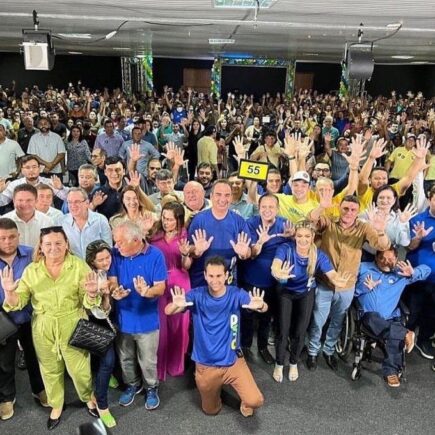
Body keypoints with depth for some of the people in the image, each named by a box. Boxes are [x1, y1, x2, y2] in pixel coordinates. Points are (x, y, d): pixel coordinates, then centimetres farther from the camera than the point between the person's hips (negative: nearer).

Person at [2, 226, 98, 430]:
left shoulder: (79, 265, -11)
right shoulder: (31, 270, -4)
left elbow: (87, 302, -12)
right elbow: (19, 302, -3)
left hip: (72, 327, -2)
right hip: (43, 329, 3)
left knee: (79, 369, 10)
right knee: (50, 370, 19)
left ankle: (89, 398, 42)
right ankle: (56, 405, 47)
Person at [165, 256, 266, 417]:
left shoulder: (236, 294, -14)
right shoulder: (197, 295, -14)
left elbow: (263, 308, -28)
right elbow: (168, 311, -23)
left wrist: (259, 305, -53)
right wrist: (176, 305, -47)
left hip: (233, 361, -1)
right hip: (205, 365, 1)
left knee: (255, 401, -17)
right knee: (211, 410, 18)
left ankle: (245, 403, 20)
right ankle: (217, 388, 49)